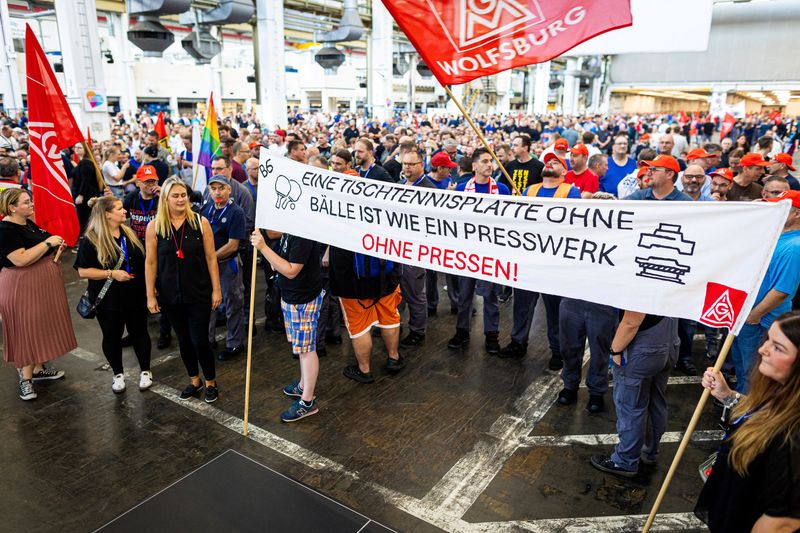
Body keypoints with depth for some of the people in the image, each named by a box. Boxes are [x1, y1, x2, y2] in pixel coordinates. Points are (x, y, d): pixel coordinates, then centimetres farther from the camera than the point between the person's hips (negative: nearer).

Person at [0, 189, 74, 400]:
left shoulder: (28, 223, 8)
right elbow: (21, 259, -29)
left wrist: (55, 245, 5)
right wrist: (48, 242, -24)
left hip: (43, 284, 9)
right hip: (22, 287, -9)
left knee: (43, 327, 17)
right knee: (26, 331, -1)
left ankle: (38, 369, 31)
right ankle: (25, 378, 10)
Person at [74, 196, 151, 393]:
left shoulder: (129, 234, 4)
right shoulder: (91, 240, -12)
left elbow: (142, 260, 12)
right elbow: (83, 271, -13)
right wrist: (111, 274, -22)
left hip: (136, 296, 3)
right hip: (108, 299, -3)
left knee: (139, 333, 12)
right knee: (112, 337, 11)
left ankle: (145, 371, 28)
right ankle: (118, 374, 30)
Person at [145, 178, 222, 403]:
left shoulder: (200, 222, -7)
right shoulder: (154, 226, -3)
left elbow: (211, 258, -4)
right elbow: (150, 263, 0)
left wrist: (216, 289, -4)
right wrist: (150, 296, 0)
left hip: (199, 294, -2)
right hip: (170, 295, 2)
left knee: (200, 341, 1)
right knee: (184, 340, 15)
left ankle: (210, 382, 23)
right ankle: (194, 381, 34)